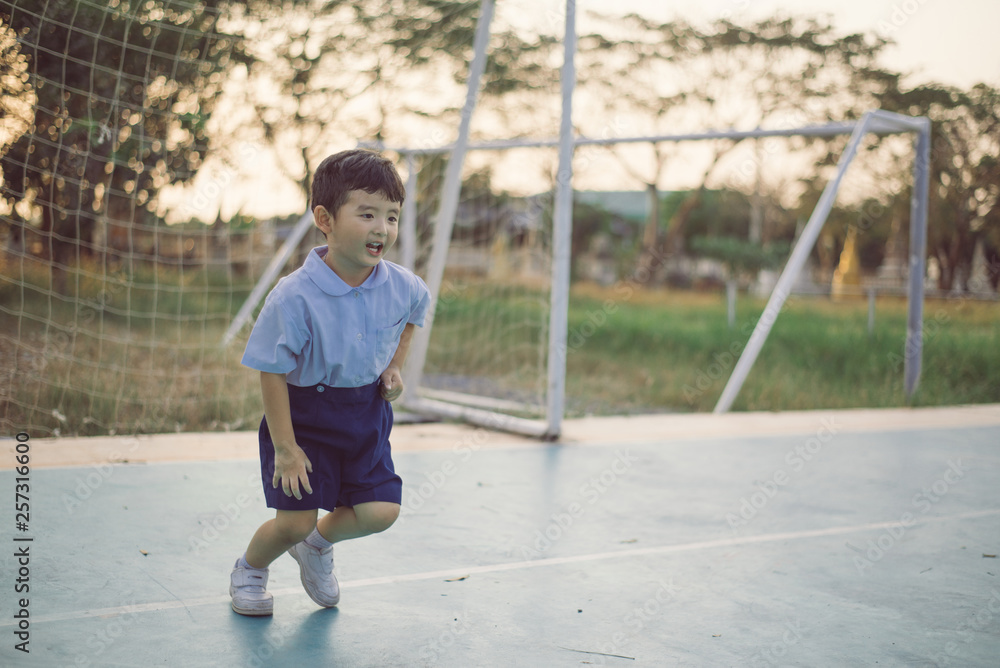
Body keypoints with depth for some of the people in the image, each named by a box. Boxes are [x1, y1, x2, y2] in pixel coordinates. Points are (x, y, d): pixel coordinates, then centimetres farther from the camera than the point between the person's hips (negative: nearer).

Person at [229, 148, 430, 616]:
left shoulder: (401, 286, -10)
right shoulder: (294, 297, -26)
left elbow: (416, 309, 17)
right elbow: (272, 372, -18)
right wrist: (285, 447, -16)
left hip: (366, 412, 5)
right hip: (304, 414, -4)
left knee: (379, 512, -3)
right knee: (293, 521, -4)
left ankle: (318, 544, 31)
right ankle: (250, 568, 32)